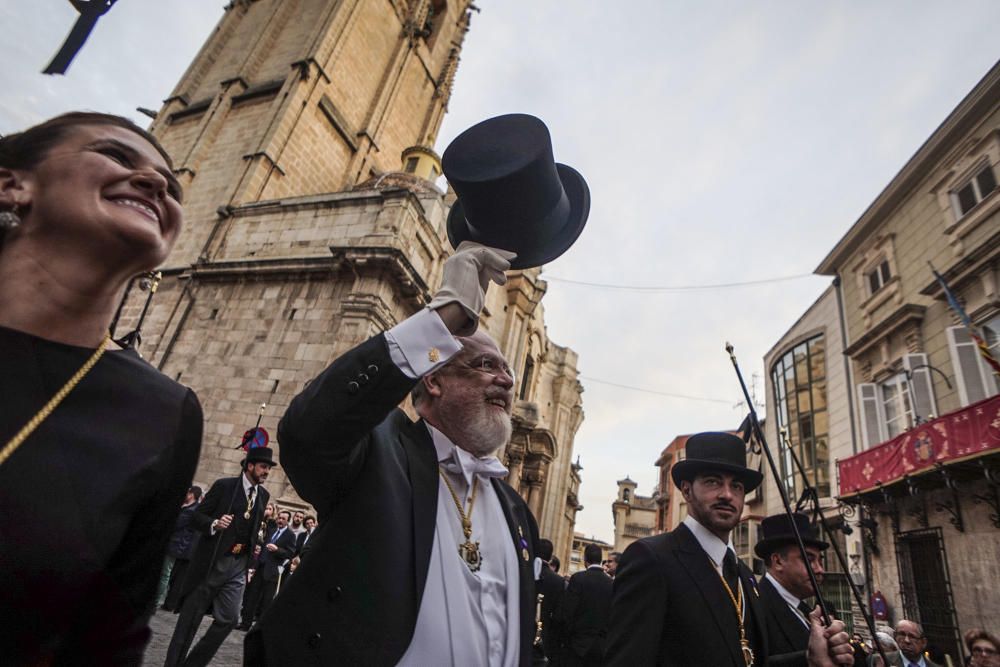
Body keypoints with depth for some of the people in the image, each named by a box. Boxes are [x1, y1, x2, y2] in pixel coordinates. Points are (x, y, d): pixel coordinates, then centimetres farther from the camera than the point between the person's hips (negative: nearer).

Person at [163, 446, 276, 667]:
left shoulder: (264, 495, 8)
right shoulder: (224, 485, -8)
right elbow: (198, 516, -5)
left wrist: (256, 543, 3)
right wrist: (214, 524, -24)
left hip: (238, 566, 5)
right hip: (212, 561, -5)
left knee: (228, 619, 3)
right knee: (191, 616, 6)